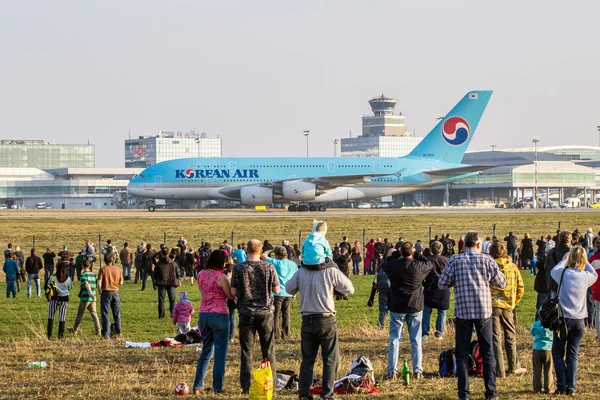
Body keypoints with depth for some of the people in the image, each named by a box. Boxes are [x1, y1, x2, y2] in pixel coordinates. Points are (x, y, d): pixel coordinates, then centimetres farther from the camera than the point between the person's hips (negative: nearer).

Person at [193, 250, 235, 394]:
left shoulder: (201, 275, 2)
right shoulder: (222, 277, -16)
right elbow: (231, 296, -10)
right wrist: (230, 279, 2)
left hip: (204, 314, 6)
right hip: (219, 315, -6)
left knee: (206, 350, 17)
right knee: (220, 352, 5)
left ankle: (198, 385, 13)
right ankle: (217, 386, 5)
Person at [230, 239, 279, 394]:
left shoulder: (239, 268, -6)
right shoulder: (269, 267, -5)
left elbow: (233, 292, -4)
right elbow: (277, 290, 3)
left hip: (246, 312, 0)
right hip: (265, 311, 0)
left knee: (246, 350, 6)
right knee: (268, 350, 9)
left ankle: (246, 385, 5)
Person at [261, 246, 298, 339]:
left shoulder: (276, 263, -11)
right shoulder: (293, 264, 4)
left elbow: (263, 256, -7)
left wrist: (270, 251, 10)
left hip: (278, 293, -5)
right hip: (288, 293, 5)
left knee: (276, 315, 4)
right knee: (286, 314, 13)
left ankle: (276, 334, 1)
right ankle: (285, 334, 14)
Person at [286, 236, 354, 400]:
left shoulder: (301, 273, -2)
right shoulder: (331, 272, -11)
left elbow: (289, 288, 12)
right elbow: (349, 289, -3)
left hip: (307, 320, 3)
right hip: (327, 320, -3)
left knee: (307, 359, 12)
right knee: (330, 359, 6)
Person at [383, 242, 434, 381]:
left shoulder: (392, 266, -13)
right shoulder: (418, 266, -12)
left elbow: (385, 265, 11)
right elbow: (430, 264, 10)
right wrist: (418, 255, 16)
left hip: (397, 308, 0)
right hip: (415, 307, 0)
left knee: (394, 339, 6)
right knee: (416, 340, 8)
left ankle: (392, 371, 2)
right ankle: (417, 371, 8)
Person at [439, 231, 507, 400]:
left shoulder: (454, 261, -3)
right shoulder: (486, 259, -2)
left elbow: (442, 283, 0)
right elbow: (501, 282, 4)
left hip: (462, 311, 0)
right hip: (483, 310, 0)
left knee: (462, 353, 8)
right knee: (487, 353, 11)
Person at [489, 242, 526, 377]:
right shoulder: (513, 267, 4)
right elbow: (520, 288, 6)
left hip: (493, 305, -3)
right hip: (508, 307, 3)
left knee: (495, 338, 1)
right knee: (510, 337, 19)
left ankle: (499, 371, -1)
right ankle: (514, 367, 29)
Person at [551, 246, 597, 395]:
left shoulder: (564, 273, -11)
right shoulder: (586, 276, -4)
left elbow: (553, 271, 13)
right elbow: (594, 274, 21)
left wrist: (564, 260, 25)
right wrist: (584, 261, 23)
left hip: (564, 319, -2)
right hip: (579, 320, 2)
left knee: (557, 353, 10)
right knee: (572, 355, 9)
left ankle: (562, 386, 2)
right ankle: (571, 387, 4)